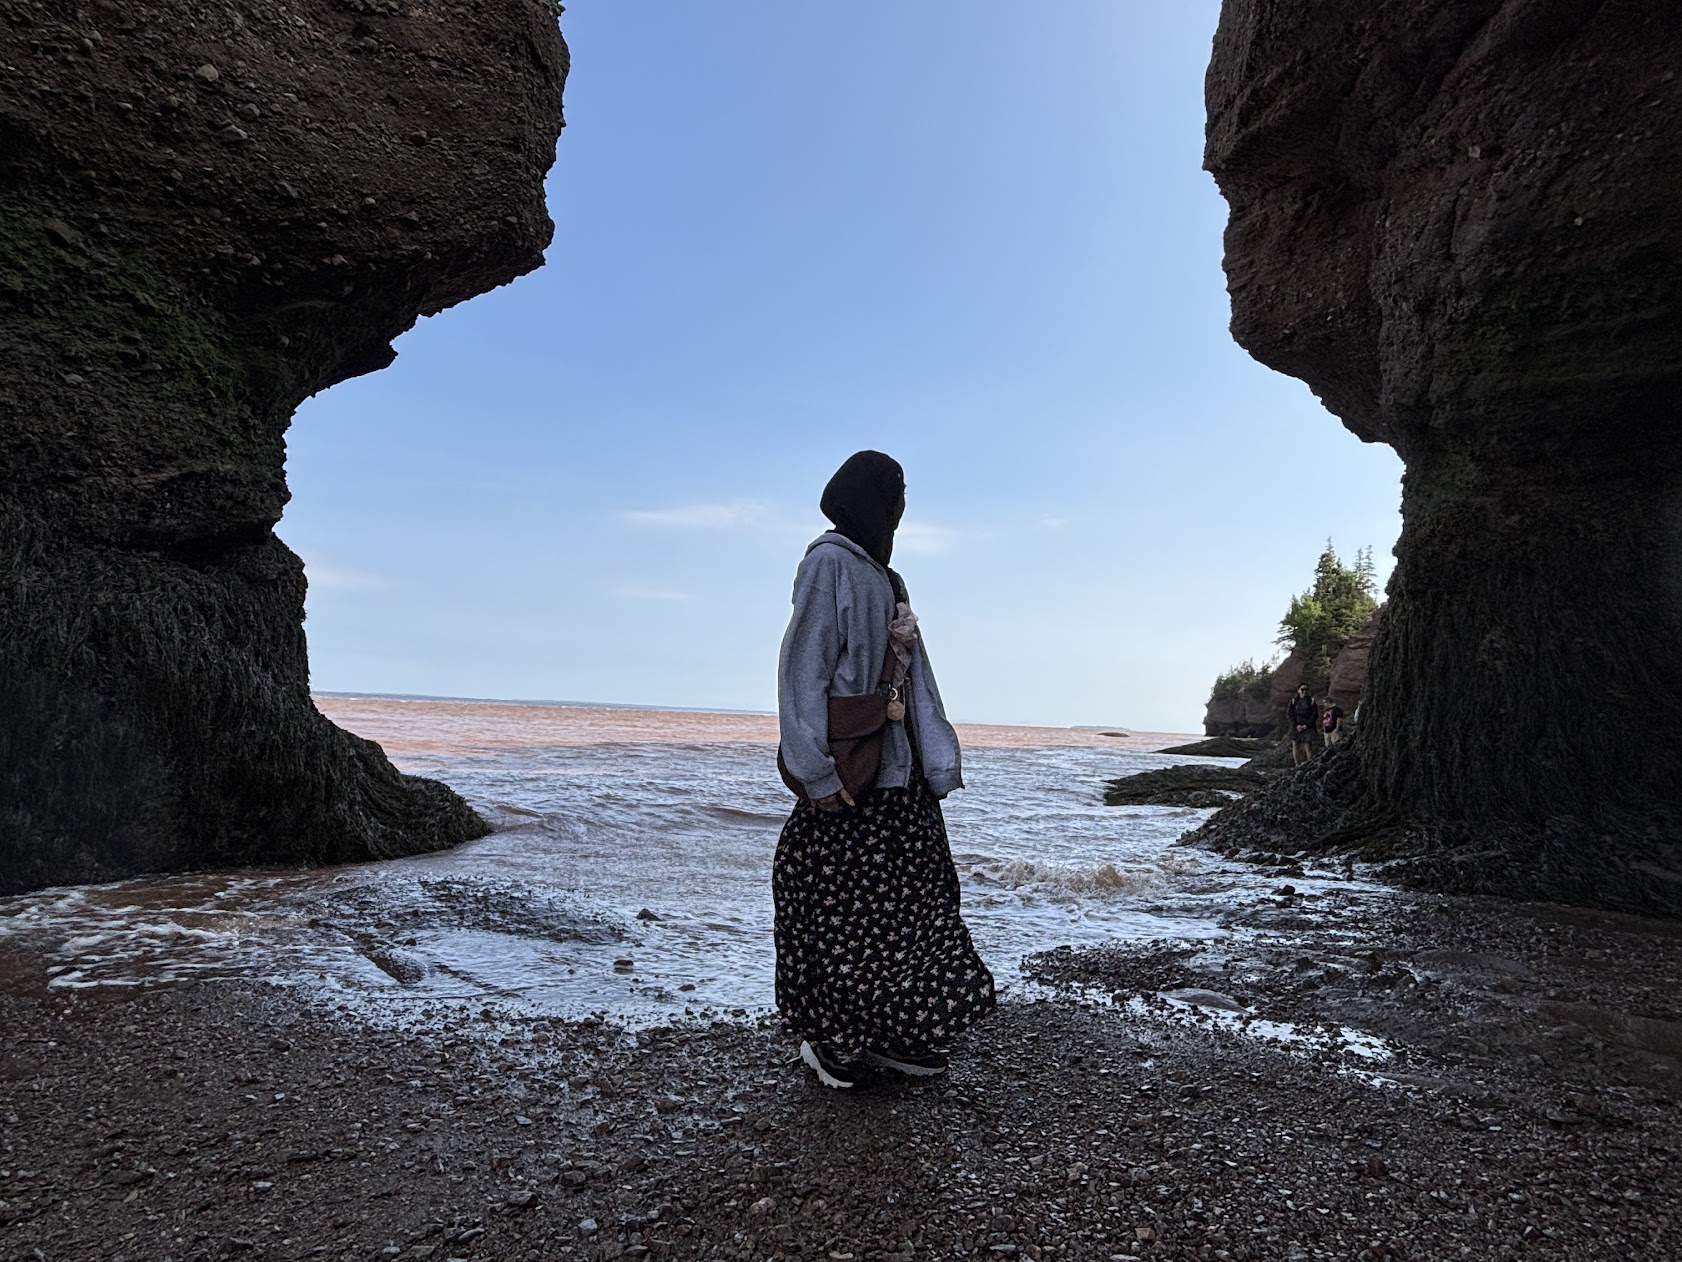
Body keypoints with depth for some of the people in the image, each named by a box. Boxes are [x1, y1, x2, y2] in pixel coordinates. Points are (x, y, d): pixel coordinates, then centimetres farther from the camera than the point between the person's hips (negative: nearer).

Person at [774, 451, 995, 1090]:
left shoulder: (880, 574, 16)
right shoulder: (829, 563, -10)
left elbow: (904, 667, 14)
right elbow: (803, 668, -16)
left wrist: (936, 755, 9)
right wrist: (817, 772, -21)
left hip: (901, 772, 9)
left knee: (908, 896, 12)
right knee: (840, 902, 3)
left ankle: (889, 1030, 25)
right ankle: (831, 1037, 18)